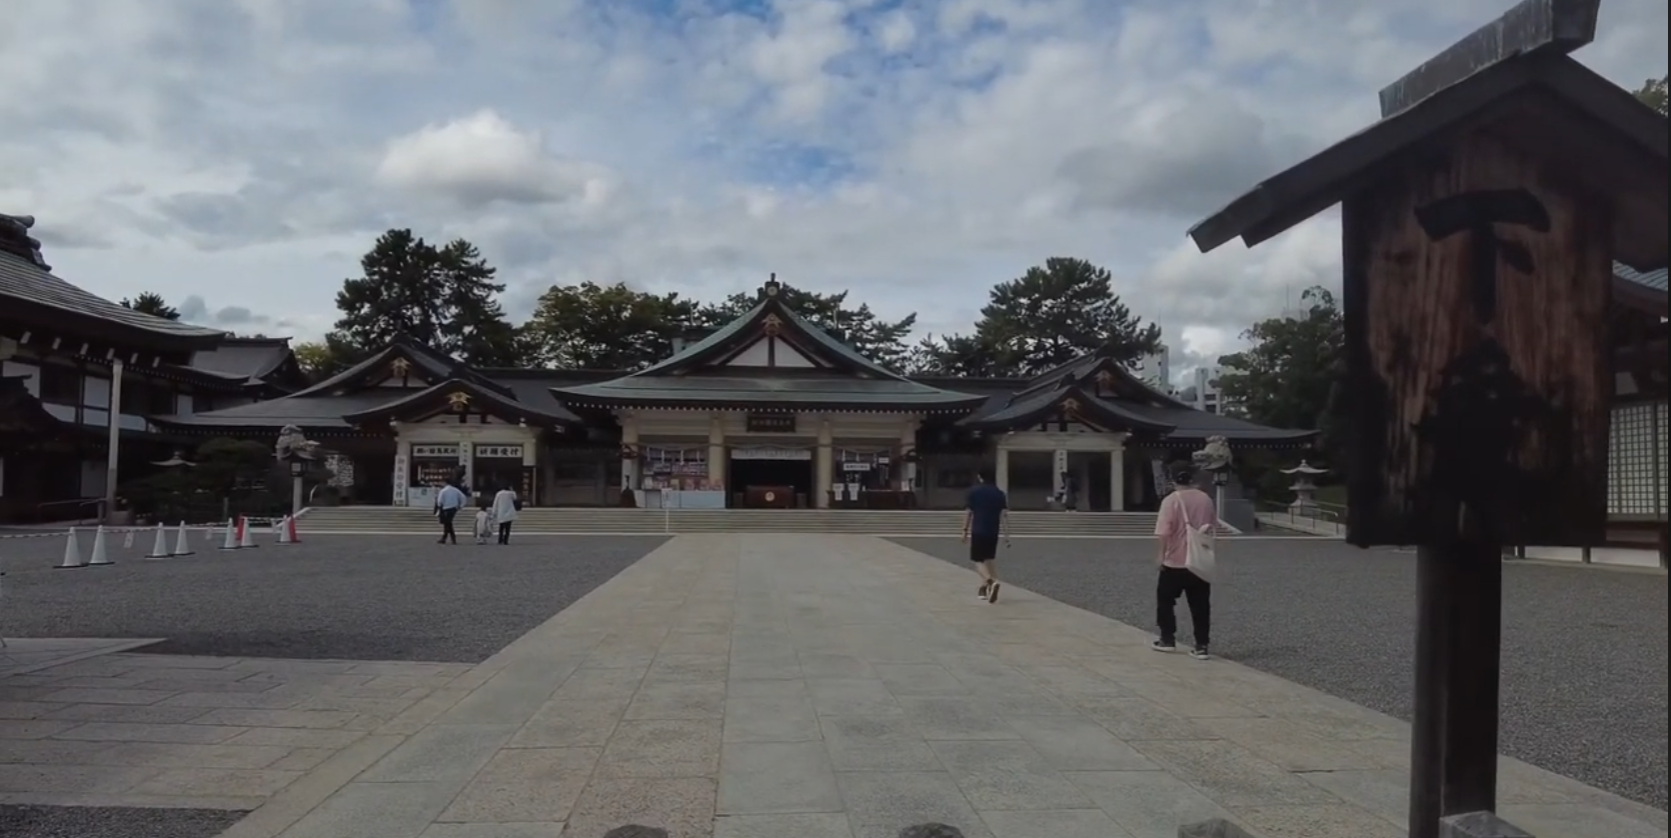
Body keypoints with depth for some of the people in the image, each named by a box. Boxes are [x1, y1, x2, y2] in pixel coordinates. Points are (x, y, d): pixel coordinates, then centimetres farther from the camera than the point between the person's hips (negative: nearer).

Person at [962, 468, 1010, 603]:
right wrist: (1006, 535, -1)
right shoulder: (1000, 493, 5)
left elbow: (968, 513, -3)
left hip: (978, 531, -4)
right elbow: (1004, 515, -1)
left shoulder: (974, 492, -2)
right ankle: (984, 588, 23)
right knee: (989, 559, 19)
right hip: (993, 532, 4)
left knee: (978, 560, -1)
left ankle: (991, 582, -27)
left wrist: (965, 531, 4)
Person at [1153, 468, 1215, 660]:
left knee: (1165, 599, 14)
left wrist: (1162, 555, -6)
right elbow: (1212, 527, 14)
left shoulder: (1171, 500, -13)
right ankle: (1201, 646, 4)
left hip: (1175, 561, -4)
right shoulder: (1205, 499, 3)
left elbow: (1164, 533, -17)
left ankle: (1168, 639, 18)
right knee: (1200, 605, 6)